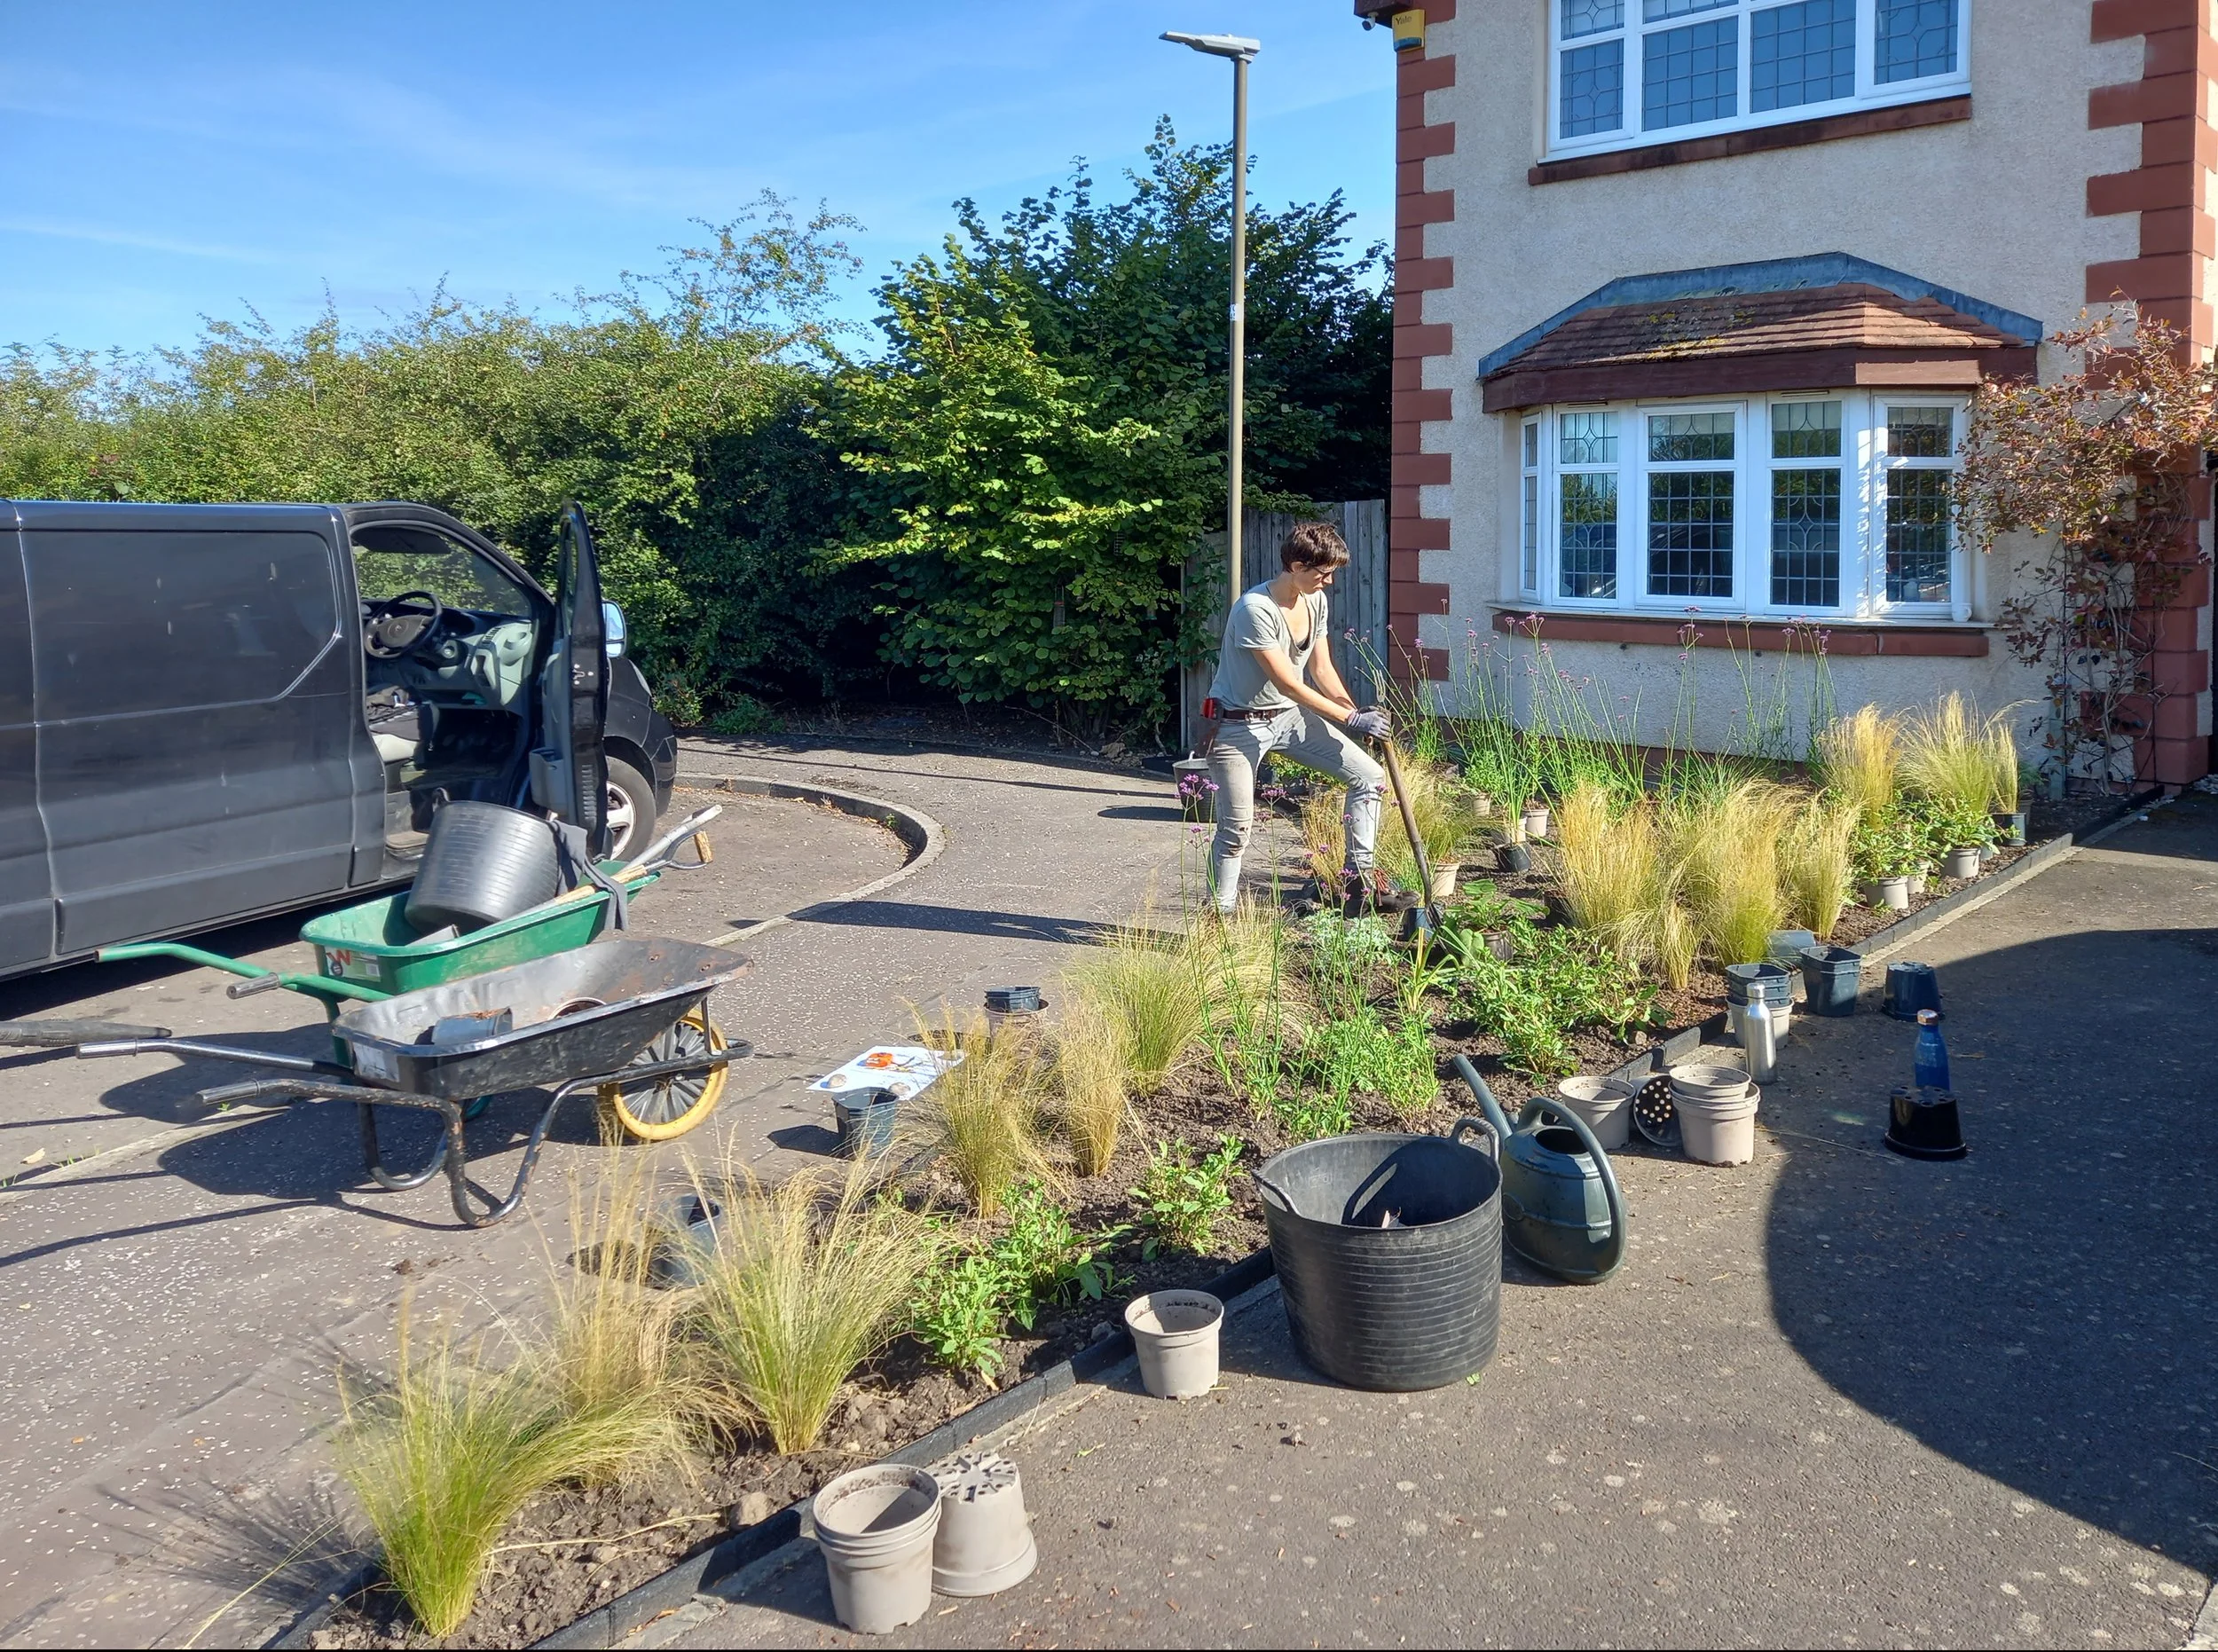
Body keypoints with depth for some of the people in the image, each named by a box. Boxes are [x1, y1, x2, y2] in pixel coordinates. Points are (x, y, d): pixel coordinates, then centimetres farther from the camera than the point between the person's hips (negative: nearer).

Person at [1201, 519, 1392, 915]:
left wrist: (1358, 715, -8)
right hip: (1240, 724, -8)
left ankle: (1358, 876, 8)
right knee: (1236, 828, -6)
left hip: (1291, 717, 8)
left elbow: (1321, 670, 7)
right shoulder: (1255, 609, -25)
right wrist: (1350, 718, -25)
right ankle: (1220, 916, 11)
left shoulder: (1315, 601, 1)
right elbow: (1287, 683, -26)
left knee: (1370, 777, 0)